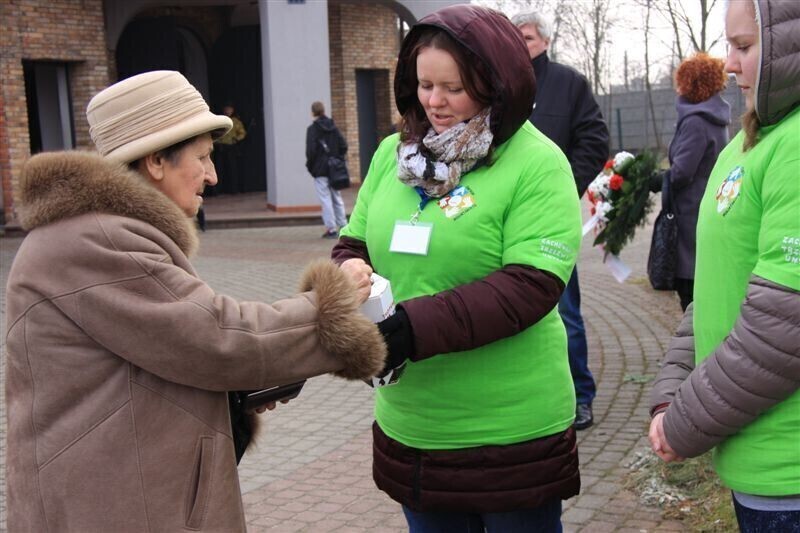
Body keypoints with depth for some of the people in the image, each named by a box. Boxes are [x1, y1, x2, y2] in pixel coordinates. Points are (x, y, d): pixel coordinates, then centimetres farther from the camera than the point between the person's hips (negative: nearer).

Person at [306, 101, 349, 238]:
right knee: (337, 197, 13)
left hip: (320, 170, -5)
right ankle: (343, 226, 15)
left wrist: (310, 165, -1)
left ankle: (331, 228, -3)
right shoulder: (333, 127, 6)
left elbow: (311, 150, -15)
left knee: (325, 199, -2)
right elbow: (343, 145, 4)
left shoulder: (312, 129, -10)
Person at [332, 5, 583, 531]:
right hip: (410, 426, 5)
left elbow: (532, 285, -20)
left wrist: (417, 326, -28)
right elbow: (355, 245, 10)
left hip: (511, 433, -5)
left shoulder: (537, 163, -12)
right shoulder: (394, 153, 5)